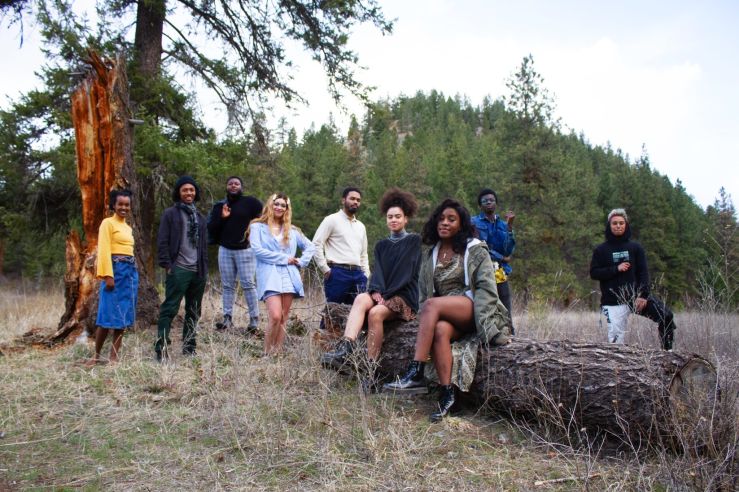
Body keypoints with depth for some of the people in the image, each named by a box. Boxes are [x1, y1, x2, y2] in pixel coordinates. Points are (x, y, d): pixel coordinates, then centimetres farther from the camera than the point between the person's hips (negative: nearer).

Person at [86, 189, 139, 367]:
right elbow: (104, 251, -11)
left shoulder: (128, 228, 20)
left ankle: (114, 357, 10)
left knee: (124, 316, 6)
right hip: (116, 270, -7)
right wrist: (108, 275, -19)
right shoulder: (108, 223, -3)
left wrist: (131, 273, 14)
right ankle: (97, 355, 8)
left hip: (131, 271, 8)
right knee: (109, 315, -4)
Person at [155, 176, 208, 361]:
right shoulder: (170, 214, 2)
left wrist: (205, 268, 13)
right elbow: (162, 242, -4)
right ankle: (161, 349, -6)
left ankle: (189, 349, 20)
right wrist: (167, 265, -12)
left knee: (193, 312, 11)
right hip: (179, 269, -6)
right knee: (169, 309, -9)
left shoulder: (200, 217, 19)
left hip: (198, 271, 6)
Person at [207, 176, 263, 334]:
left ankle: (254, 319, -2)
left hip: (245, 249, -5)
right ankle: (227, 318, 10)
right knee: (227, 285, 6)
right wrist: (221, 217, -7)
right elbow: (210, 228, 8)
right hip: (225, 250, 5)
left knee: (248, 284, -7)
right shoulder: (219, 206, 13)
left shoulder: (250, 202, 0)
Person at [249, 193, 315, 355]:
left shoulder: (291, 230, 19)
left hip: (289, 276, 4)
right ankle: (267, 353, -4)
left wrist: (301, 262, 9)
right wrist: (283, 258, -8)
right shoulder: (258, 227, 8)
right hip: (269, 276, -4)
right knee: (275, 316, -18)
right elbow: (257, 250, -7)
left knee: (283, 318, 2)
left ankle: (278, 353, 7)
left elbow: (310, 246, 26)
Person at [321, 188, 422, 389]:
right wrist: (377, 290, -13)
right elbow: (377, 270, 8)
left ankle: (370, 372, -33)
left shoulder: (413, 241, 6)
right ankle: (344, 350, -51)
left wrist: (385, 293, -14)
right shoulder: (381, 245, 21)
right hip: (382, 293, 4)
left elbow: (406, 272, -5)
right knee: (361, 299, -31)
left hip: (404, 296, -4)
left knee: (375, 313, -34)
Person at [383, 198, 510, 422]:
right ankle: (448, 394, -32)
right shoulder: (429, 254, 17)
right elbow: (424, 291, 16)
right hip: (443, 315, 4)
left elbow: (486, 288, -5)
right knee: (440, 331, -34)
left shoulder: (476, 250, 4)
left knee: (432, 304, -32)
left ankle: (415, 374, -37)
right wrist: (426, 322, 1)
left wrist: (483, 324, -16)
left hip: (471, 309, -4)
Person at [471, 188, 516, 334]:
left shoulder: (503, 225, 17)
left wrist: (509, 226, -6)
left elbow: (508, 251, 3)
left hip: (501, 274, 4)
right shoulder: (474, 222, 6)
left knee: (506, 314, -1)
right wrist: (502, 258, 0)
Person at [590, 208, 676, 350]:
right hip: (613, 302, -2)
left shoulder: (635, 247, 7)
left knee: (666, 315, -13)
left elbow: (643, 272, 1)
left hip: (636, 296, 2)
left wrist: (643, 295, -12)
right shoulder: (601, 250, 3)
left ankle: (668, 350, 3)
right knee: (615, 338, -4)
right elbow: (594, 273, -3)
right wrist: (616, 269, -14)